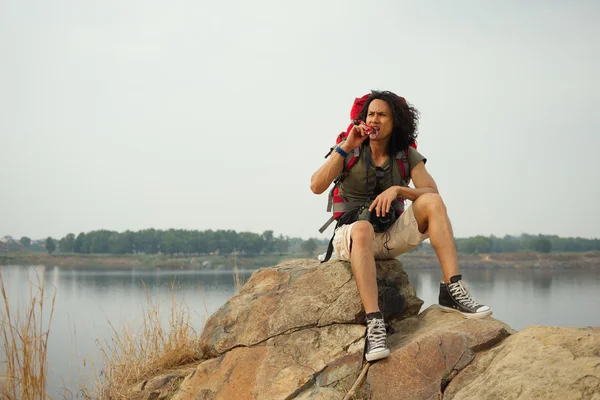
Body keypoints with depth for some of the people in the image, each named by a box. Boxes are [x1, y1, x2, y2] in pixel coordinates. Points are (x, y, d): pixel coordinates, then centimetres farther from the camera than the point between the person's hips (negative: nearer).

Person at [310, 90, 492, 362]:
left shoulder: (407, 156, 5)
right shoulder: (351, 152, 2)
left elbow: (432, 193, -8)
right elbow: (317, 186, -12)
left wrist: (398, 189, -25)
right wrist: (345, 148, -16)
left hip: (390, 237, 3)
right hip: (350, 235, -3)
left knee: (432, 202, -21)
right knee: (362, 228, -40)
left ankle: (452, 290, -31)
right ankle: (374, 325, -49)